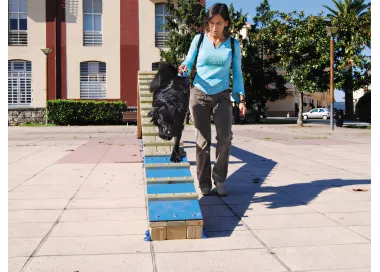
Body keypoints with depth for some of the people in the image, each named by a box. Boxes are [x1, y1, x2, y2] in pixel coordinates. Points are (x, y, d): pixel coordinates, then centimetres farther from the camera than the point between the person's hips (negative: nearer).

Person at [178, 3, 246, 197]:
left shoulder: (233, 44, 4)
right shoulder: (199, 40, 1)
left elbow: (237, 73, 7)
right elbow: (188, 62, 3)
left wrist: (241, 98, -2)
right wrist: (183, 68, -22)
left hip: (222, 96, 0)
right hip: (199, 95, 0)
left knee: (225, 136, -17)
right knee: (203, 141, -1)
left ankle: (220, 178, 2)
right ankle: (204, 183, 11)